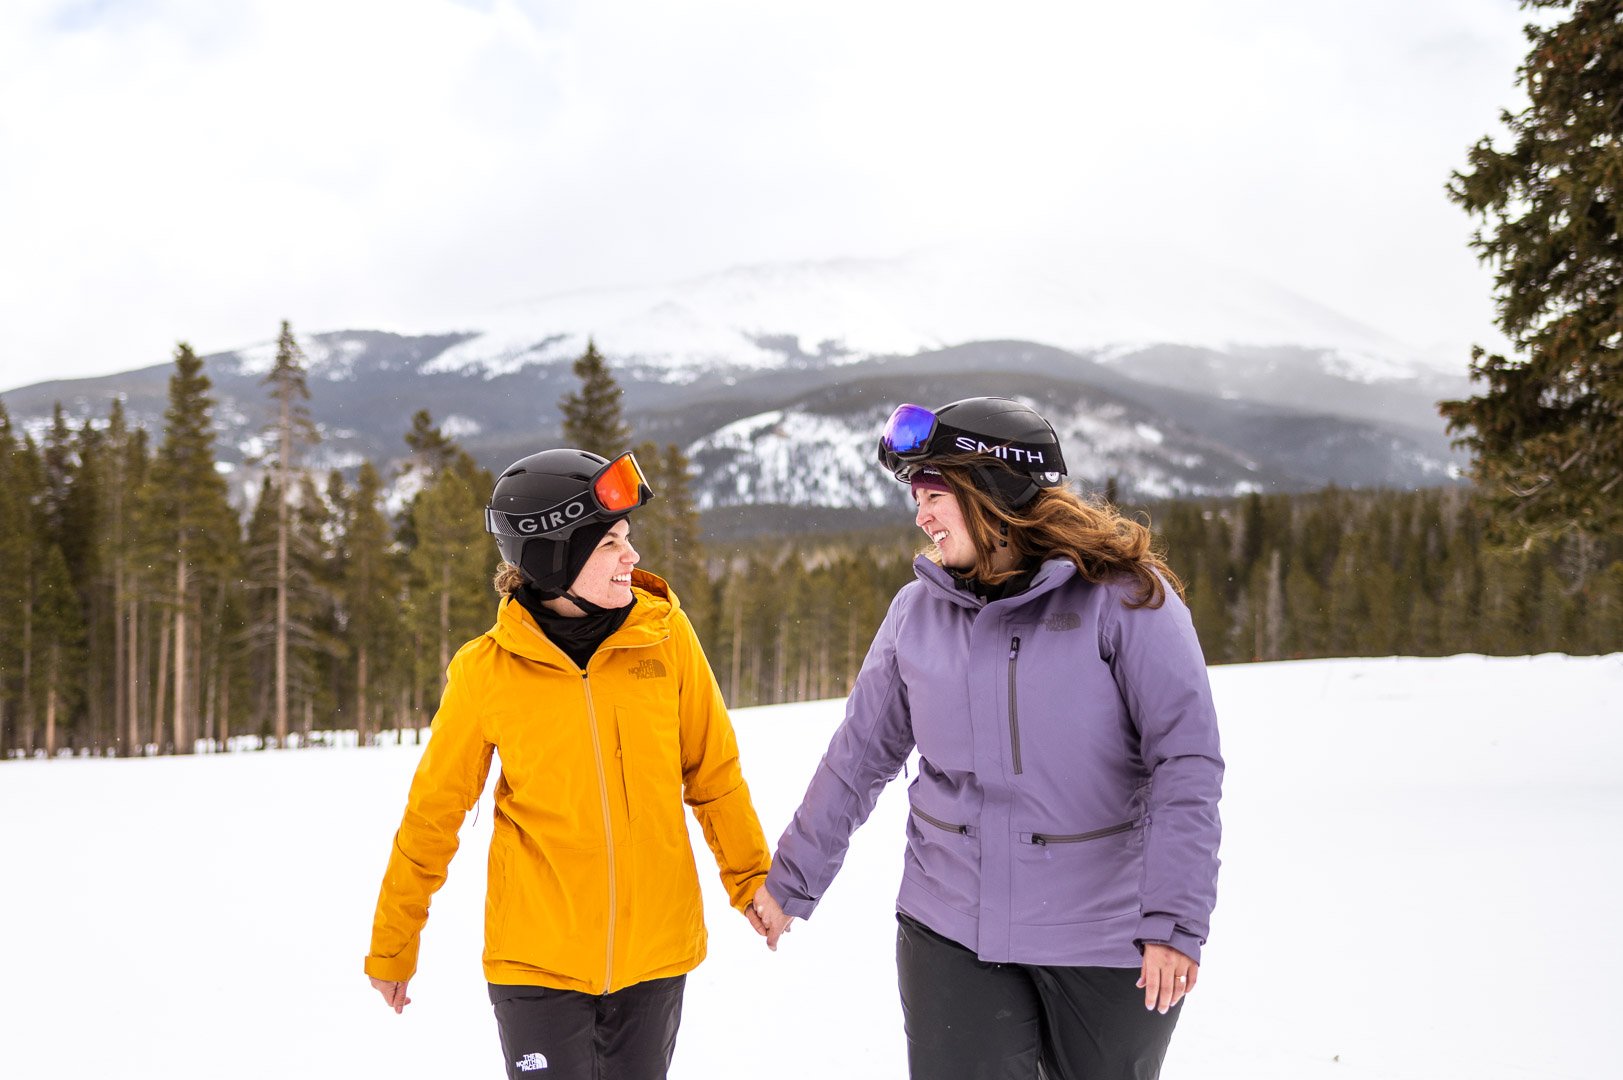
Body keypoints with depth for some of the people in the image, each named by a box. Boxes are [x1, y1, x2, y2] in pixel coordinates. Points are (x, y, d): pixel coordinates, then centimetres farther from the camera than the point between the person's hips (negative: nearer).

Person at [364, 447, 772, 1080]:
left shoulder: (664, 635, -5)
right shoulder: (487, 671, -9)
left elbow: (713, 772, 6)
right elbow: (433, 812, 1)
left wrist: (751, 879, 11)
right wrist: (392, 948, 9)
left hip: (655, 952, 2)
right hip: (536, 961, -2)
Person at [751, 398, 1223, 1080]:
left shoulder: (1123, 597, -10)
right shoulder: (919, 610, 2)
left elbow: (1187, 762, -13)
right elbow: (858, 757, 11)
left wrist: (1176, 919, -19)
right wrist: (791, 883, 15)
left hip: (1106, 939, -2)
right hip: (950, 933, 3)